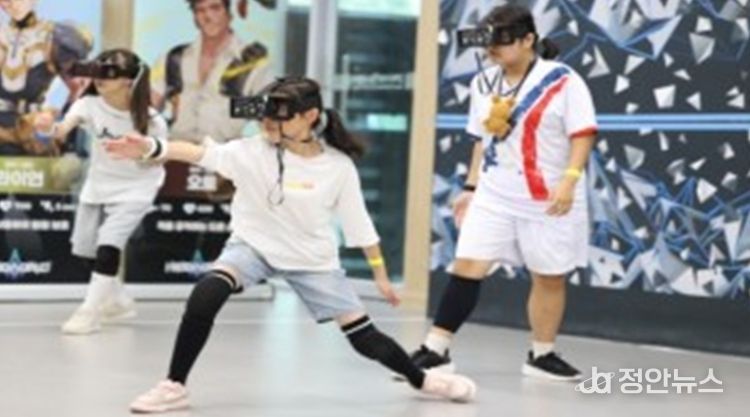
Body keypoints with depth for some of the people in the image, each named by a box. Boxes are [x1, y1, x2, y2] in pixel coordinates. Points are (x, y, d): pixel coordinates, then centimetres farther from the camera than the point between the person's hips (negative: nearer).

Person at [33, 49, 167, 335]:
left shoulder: (150, 119, -20)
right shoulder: (90, 104, -16)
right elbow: (64, 129, -34)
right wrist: (49, 127, -57)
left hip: (133, 190, -5)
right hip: (97, 186, 5)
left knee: (108, 245, -22)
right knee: (86, 248, 13)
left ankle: (89, 312, -14)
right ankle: (118, 301, 34)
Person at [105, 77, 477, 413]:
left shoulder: (338, 166, -14)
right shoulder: (253, 152, -16)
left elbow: (359, 225, -3)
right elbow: (200, 153, -30)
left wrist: (381, 276, 3)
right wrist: (151, 148, -46)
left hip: (314, 261, 0)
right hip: (253, 246, 0)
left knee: (364, 337, 2)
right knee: (204, 298, -29)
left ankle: (421, 379, 32)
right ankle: (174, 386, -15)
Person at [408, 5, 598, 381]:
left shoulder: (562, 81, -11)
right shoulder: (483, 83, 8)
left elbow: (583, 134, -12)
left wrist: (569, 179, -23)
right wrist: (471, 187, 16)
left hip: (548, 200, -4)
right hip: (493, 196, 4)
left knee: (549, 278, 7)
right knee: (467, 267, -6)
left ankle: (542, 355, 23)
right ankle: (435, 351, -3)